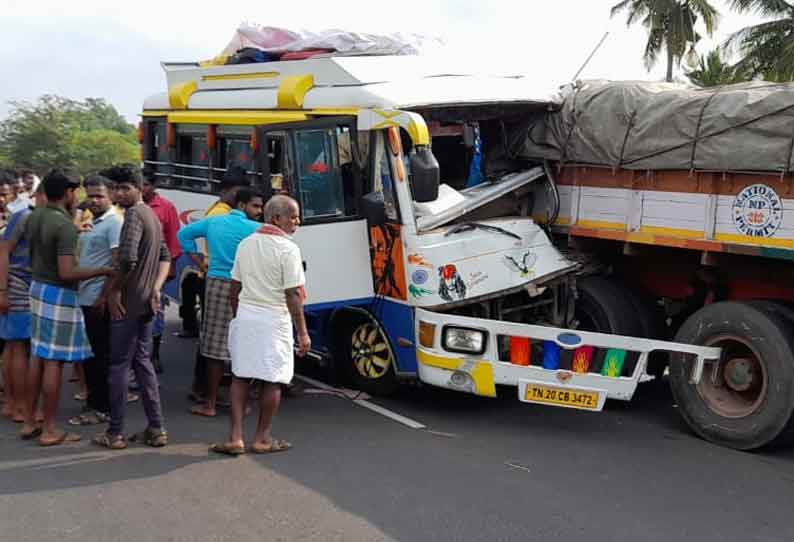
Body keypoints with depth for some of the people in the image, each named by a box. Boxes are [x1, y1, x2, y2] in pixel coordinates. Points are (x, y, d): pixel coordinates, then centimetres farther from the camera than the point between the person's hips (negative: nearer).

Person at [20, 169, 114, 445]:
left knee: (37, 358, 15)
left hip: (38, 288, 9)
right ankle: (49, 430, 6)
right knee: (53, 362, -2)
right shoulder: (65, 225, -20)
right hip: (59, 295, -8)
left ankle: (29, 422, 23)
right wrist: (103, 271, -17)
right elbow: (67, 273, -25)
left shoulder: (34, 217, 6)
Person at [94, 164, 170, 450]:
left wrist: (114, 289, -15)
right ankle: (156, 428, 15)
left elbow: (128, 259, -27)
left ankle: (115, 433, 7)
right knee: (143, 362, 14)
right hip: (147, 303, 9)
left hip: (128, 302, -9)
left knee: (119, 365, -1)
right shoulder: (152, 215, 15)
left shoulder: (133, 214, -15)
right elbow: (165, 257, 18)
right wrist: (156, 288, 7)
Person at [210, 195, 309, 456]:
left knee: (240, 376, 12)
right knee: (273, 380, 6)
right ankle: (262, 438, 15)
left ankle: (235, 437, 9)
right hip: (273, 320, -6)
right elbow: (293, 295, -14)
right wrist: (302, 332, -9)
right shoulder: (287, 248, -12)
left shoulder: (246, 244, 9)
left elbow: (235, 288, 12)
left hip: (244, 317, 6)